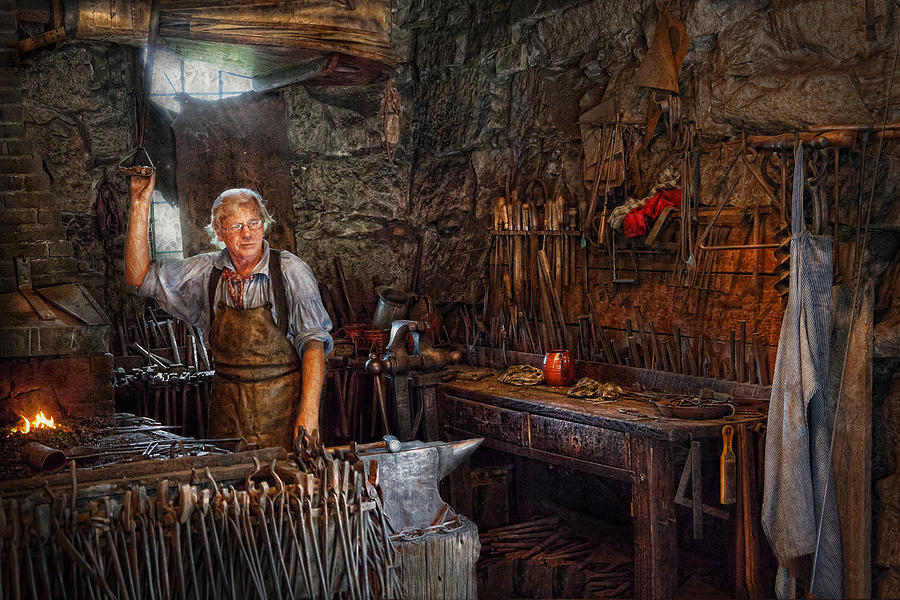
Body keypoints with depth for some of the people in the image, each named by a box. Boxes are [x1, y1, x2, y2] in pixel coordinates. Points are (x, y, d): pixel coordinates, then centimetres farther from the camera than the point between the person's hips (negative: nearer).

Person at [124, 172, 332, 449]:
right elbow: (140, 276, 2)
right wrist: (141, 203, -5)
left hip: (282, 405, -3)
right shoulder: (207, 271, 4)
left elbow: (313, 342, -9)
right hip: (228, 406, 3)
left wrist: (309, 410, -19)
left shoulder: (290, 270, -7)